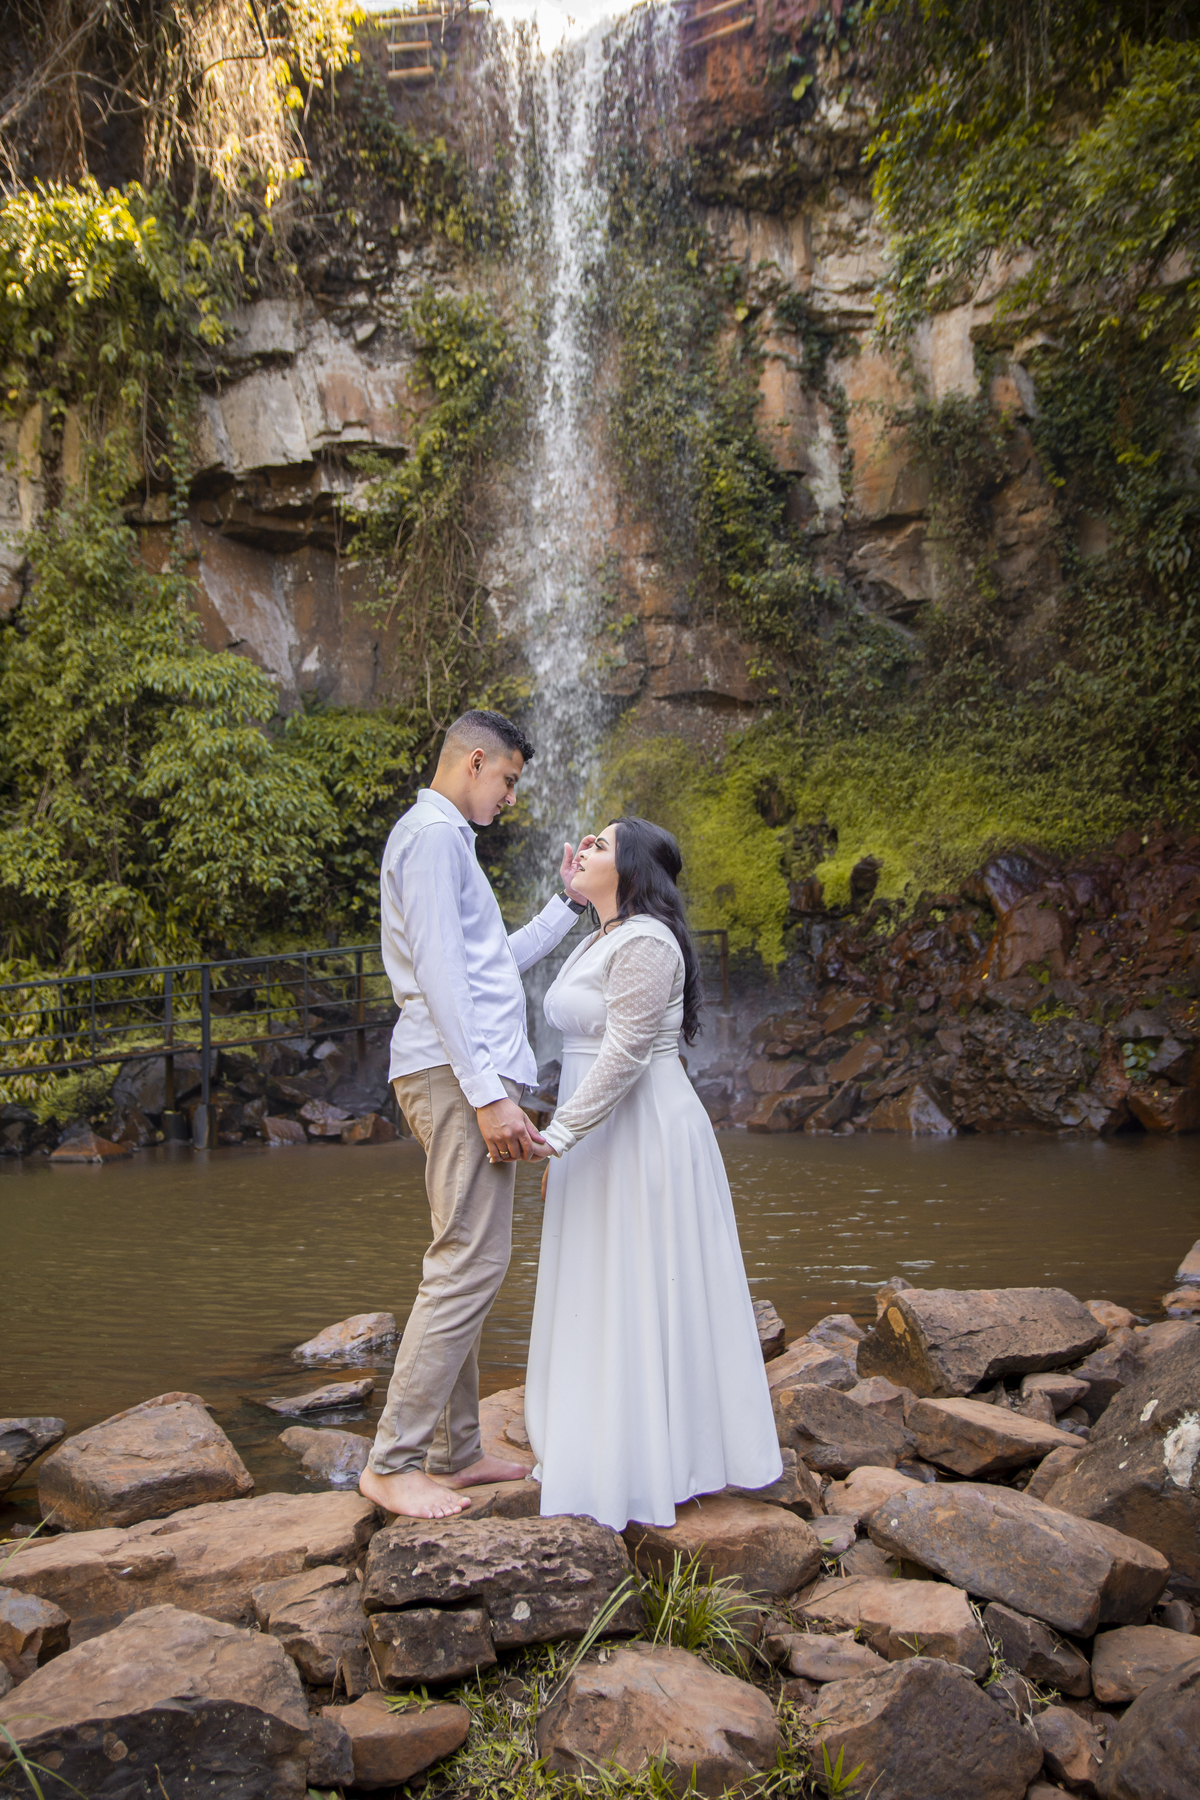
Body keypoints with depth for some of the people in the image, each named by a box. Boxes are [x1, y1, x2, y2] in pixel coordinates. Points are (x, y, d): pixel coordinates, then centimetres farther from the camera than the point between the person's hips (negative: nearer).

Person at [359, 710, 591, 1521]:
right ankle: (393, 1461, -6)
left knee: (470, 1268, 11)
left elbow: (500, 961, 27)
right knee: (470, 1264, -12)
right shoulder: (433, 833, -7)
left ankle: (455, 1452, 17)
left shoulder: (447, 839, 26)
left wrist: (570, 903, 23)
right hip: (458, 1074, -11)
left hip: (472, 1078, 11)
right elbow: (438, 972, -18)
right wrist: (488, 1093, -21)